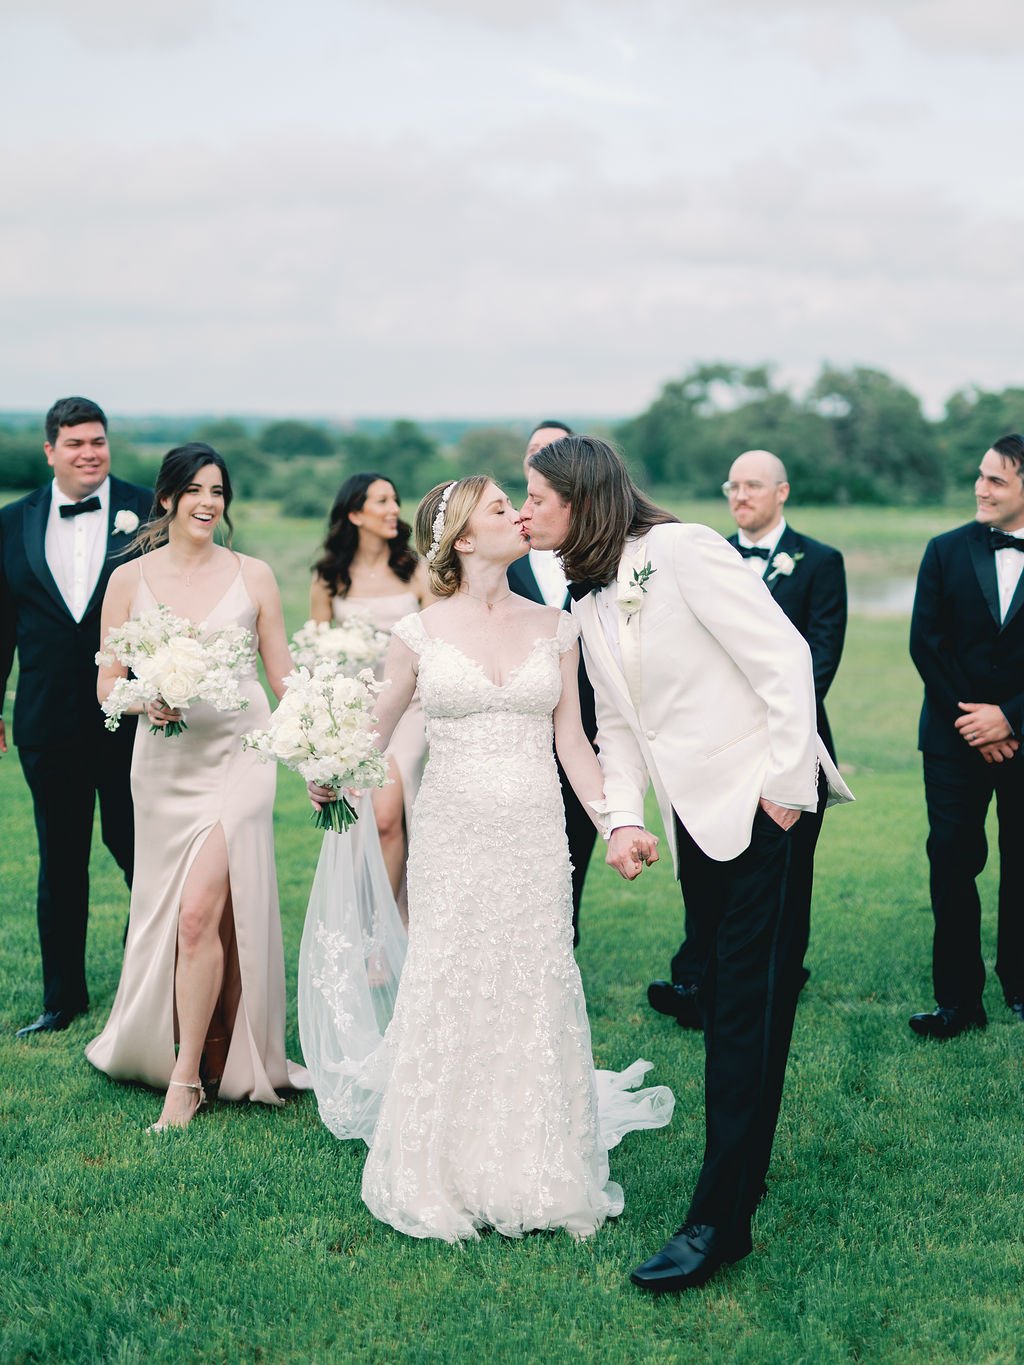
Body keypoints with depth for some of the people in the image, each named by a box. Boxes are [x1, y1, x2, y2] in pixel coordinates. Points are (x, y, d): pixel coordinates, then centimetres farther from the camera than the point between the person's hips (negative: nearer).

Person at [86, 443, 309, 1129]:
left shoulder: (253, 576, 3)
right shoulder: (130, 579, 4)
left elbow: (284, 675, 7)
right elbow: (107, 683, 6)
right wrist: (147, 702, -16)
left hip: (239, 755, -2)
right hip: (164, 760, 2)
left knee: (200, 912, -13)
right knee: (165, 914, 10)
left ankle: (188, 1078, -2)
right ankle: (156, 1042, 34)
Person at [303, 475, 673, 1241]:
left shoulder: (555, 630, 6)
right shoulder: (421, 634, -1)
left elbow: (572, 744, 8)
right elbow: (373, 729, 8)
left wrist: (614, 828, 1)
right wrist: (332, 776, -4)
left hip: (536, 835, 2)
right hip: (453, 834, -2)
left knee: (535, 996, 5)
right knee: (449, 997, 3)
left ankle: (536, 1174, 19)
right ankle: (444, 1178, 18)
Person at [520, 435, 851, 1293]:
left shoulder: (682, 551, -14)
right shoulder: (590, 606, 11)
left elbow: (785, 658, -16)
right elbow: (617, 724, 12)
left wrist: (789, 785, -17)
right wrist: (623, 818, -3)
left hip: (764, 800, -8)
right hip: (697, 819, 8)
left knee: (747, 1005, -7)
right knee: (727, 1003, 15)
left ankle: (719, 1220, -4)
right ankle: (745, 1173, 28)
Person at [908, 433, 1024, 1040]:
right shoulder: (947, 551, 2)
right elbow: (926, 642, -1)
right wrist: (970, 720, -8)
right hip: (956, 738, 1)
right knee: (952, 862, -1)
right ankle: (959, 1000, 6)